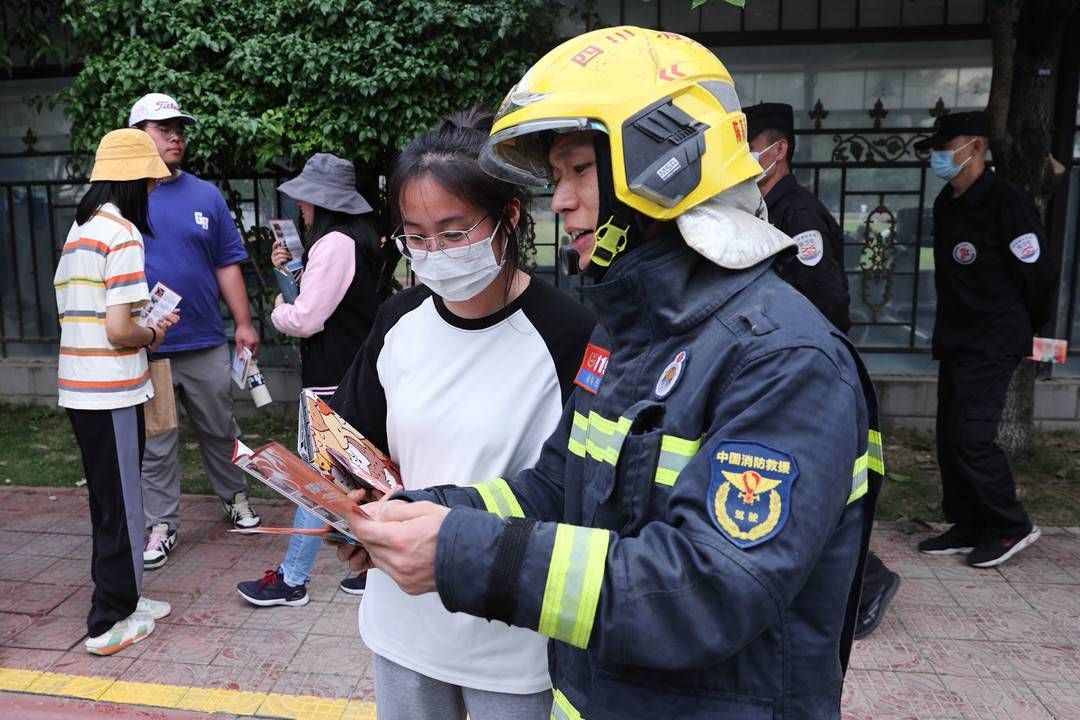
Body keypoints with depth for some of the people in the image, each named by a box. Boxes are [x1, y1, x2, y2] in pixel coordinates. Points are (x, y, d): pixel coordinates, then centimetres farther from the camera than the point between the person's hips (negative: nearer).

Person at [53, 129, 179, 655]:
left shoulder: (79, 230, 13)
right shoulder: (123, 233, -15)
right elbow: (118, 330, -20)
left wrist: (146, 320, 12)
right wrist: (153, 335, -1)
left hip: (78, 388, 9)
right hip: (111, 391, -9)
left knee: (108, 499, 18)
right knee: (121, 504, 3)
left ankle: (119, 597, 31)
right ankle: (110, 623, 14)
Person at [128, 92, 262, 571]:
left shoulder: (206, 196, 6)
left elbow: (227, 264, 6)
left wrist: (244, 323, 2)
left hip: (205, 343, 2)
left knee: (221, 430, 15)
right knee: (155, 444, 8)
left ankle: (235, 497, 35)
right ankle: (161, 525, 21)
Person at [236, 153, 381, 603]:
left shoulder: (334, 243, -17)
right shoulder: (355, 238, 14)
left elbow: (305, 319, -19)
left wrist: (277, 311, 1)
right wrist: (291, 268, 8)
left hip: (332, 379, -10)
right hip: (354, 371, 10)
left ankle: (292, 579, 10)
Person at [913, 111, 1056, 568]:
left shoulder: (1006, 203, -14)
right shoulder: (945, 203, 11)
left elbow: (1039, 273, -10)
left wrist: (1025, 330, 2)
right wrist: (949, 330, 16)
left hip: (992, 346, -8)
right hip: (954, 341, 8)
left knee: (971, 437, -10)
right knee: (950, 437, 9)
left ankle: (1012, 527, 9)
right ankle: (968, 528, 21)